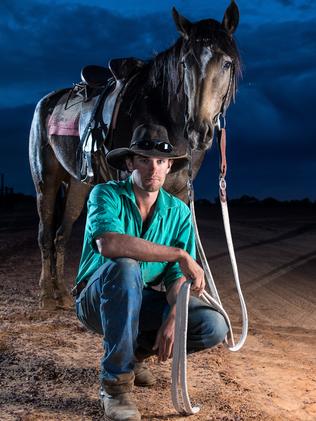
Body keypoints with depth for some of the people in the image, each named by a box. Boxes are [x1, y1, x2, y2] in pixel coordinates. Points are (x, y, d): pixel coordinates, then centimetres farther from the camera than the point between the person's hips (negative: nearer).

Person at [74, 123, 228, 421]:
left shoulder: (178, 212, -2)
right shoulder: (106, 194, -14)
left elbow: (178, 277, -8)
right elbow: (108, 243, -36)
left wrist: (172, 318, -29)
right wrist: (180, 253, -34)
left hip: (145, 302, 4)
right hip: (97, 299, -4)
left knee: (213, 326, -18)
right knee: (124, 267, -38)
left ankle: (136, 350, 9)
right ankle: (115, 382, -26)